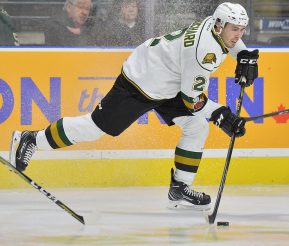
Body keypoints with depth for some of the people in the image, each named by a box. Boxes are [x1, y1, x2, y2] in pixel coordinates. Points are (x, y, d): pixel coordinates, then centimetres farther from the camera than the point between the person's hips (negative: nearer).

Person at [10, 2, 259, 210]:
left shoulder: (215, 24, -7)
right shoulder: (204, 50, -33)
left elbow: (230, 39, 22)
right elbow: (191, 98, -25)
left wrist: (245, 56, 5)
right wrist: (222, 116, -25)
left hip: (167, 86, 9)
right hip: (139, 83, -9)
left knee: (198, 126, 1)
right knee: (96, 126, -1)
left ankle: (180, 189, 7)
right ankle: (30, 140, 14)